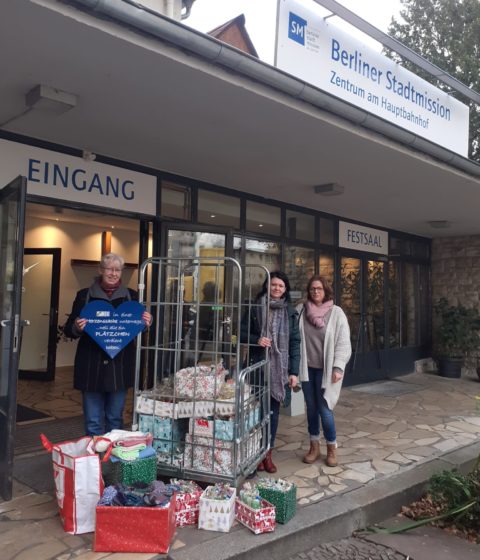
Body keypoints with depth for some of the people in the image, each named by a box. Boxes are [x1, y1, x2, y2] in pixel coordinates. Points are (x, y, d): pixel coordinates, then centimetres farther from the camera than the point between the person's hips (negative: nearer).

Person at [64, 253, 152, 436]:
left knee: (115, 418, 13)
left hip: (119, 366, 1)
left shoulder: (131, 296, 6)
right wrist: (77, 328, -17)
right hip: (91, 366, -1)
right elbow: (69, 330, 5)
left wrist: (147, 323, -10)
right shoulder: (85, 295, 2)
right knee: (93, 421, 4)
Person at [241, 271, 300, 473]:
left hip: (279, 367, 2)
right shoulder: (256, 307, -1)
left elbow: (295, 342, 3)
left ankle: (267, 453, 21)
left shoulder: (290, 312, 4)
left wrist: (294, 371, -2)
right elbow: (242, 333, 4)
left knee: (273, 409, 8)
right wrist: (256, 340, -16)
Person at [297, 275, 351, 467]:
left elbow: (343, 343, -6)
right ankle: (314, 447, 29)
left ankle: (332, 449, 20)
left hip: (326, 369, -2)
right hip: (307, 368, 3)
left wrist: (338, 367, -13)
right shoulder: (300, 310, 0)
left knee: (325, 409, -2)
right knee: (311, 407, 13)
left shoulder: (336, 313, -5)